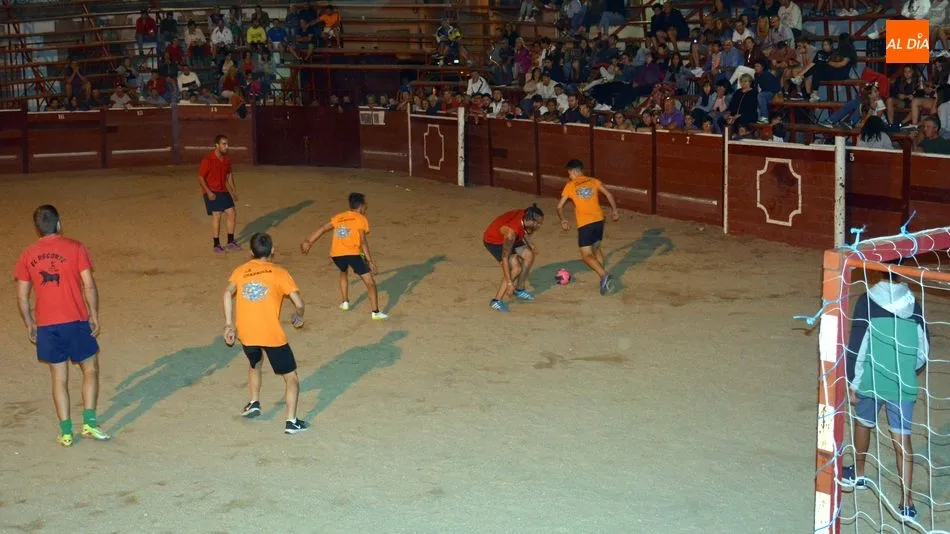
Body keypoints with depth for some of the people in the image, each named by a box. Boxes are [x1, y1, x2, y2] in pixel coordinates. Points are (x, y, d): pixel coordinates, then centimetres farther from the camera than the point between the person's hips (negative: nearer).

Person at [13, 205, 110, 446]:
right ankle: (89, 422, 2)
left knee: (59, 377, 10)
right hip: (76, 321, -3)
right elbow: (89, 285, -10)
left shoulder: (27, 255, 4)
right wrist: (94, 316, -1)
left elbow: (22, 295, 4)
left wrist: (29, 324, 15)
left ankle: (66, 431, 9)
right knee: (90, 370, 12)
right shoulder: (75, 248, -5)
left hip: (46, 326, 3)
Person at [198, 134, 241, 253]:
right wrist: (208, 192, -21)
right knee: (216, 215, -11)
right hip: (211, 193, -7)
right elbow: (200, 177, -15)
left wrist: (233, 190, 12)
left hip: (223, 191, 7)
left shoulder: (226, 159, 3)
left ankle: (231, 242, 17)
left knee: (232, 214, 5)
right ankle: (216, 245, 0)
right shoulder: (208, 160, -18)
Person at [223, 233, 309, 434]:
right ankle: (291, 421, -3)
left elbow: (228, 293, -1)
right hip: (272, 335, -4)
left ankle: (254, 403, 32)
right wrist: (298, 316, 18)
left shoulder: (240, 271, 12)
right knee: (291, 377, 8)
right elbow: (298, 302, -2)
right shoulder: (279, 273, 3)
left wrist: (229, 325, 1)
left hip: (246, 334, 4)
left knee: (254, 365, 35)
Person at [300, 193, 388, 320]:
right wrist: (370, 260, -1)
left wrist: (308, 242, 14)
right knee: (370, 282, 1)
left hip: (336, 254, 5)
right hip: (353, 253, -5)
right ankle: (376, 312, -7)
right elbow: (363, 241, 0)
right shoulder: (361, 219, 8)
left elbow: (322, 229, 14)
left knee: (344, 272, 37)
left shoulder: (338, 217, 23)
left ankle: (344, 302, 34)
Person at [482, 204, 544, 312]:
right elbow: (504, 257, -39)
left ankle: (519, 290, 26)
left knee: (529, 255, 11)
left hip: (505, 238, 9)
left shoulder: (524, 215, -18)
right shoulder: (511, 231, -40)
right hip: (493, 241, -9)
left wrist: (529, 244, 14)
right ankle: (497, 301, -14)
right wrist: (509, 283, -39)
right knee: (516, 268, -21)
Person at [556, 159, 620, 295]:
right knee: (597, 248, 26)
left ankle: (604, 275, -24)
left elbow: (560, 206, 5)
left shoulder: (570, 186, 4)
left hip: (584, 224, -4)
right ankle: (603, 277, 22)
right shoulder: (594, 181, 11)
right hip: (599, 220, 4)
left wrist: (563, 220, 21)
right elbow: (609, 195, 4)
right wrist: (614, 211, 14)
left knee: (587, 256, -2)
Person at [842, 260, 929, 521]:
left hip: (871, 381, -2)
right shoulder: (913, 303, 1)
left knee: (863, 424, 23)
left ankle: (858, 474, 43)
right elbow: (924, 346, 8)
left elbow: (857, 346, -11)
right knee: (902, 439, 5)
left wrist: (852, 382, -2)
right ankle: (907, 501, 0)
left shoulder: (867, 301, -11)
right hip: (903, 385, 2)